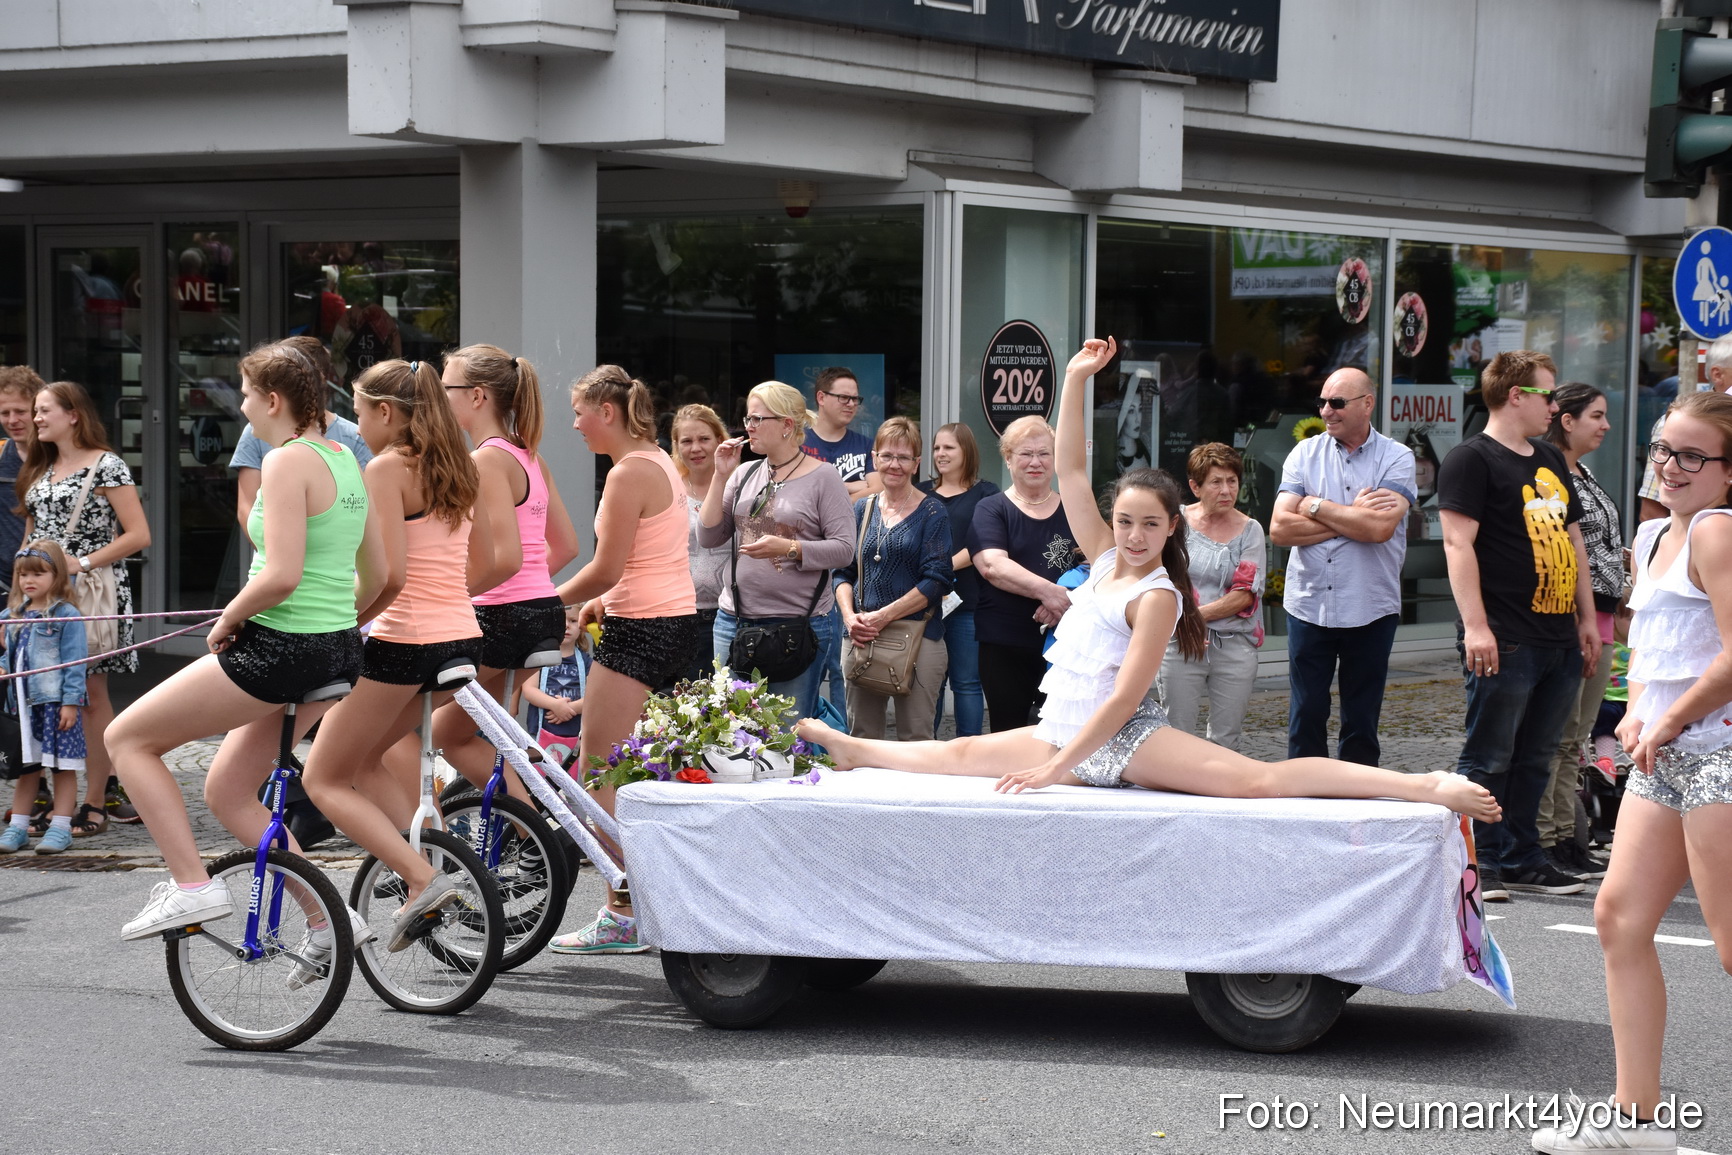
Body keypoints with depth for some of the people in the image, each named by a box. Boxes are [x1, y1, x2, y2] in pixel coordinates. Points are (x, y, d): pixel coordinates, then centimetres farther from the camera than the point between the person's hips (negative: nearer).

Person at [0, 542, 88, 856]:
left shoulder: (66, 615, -7)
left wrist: (71, 702, -16)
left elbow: (74, 662, -11)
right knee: (26, 767, 13)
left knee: (62, 765, -1)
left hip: (57, 703, -6)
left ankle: (61, 828, 4)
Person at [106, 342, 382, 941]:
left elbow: (281, 576, -24)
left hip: (280, 646, -9)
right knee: (226, 791, 19)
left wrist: (227, 620, -9)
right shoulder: (345, 461, 12)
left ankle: (191, 885, -4)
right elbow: (376, 577, 17)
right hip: (338, 652, 9)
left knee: (126, 738, 4)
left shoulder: (287, 462, -15)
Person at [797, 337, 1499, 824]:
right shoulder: (1104, 558, 9)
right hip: (1063, 736, 8)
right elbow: (1071, 473, 9)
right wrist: (1075, 381, 2)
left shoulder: (1156, 596, -12)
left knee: (1258, 779, -26)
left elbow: (1124, 697, -19)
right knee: (956, 755, 18)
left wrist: (1057, 768, -22)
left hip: (1126, 742, -8)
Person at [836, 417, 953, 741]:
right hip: (860, 638, 4)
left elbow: (936, 580, -8)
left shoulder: (931, 513, 0)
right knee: (861, 735, 6)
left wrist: (883, 616, -15)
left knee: (915, 738, -4)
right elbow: (843, 572, 12)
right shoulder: (862, 509, 13)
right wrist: (850, 617, -6)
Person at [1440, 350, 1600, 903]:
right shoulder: (1471, 459, -7)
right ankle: (1478, 863, 2)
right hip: (1505, 642, -8)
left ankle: (1520, 858, 20)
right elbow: (1458, 543, -14)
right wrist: (1475, 625, -21)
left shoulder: (1551, 460, 20)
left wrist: (1587, 616, 20)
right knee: (1489, 758, -3)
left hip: (1560, 640, 8)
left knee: (1535, 758, 12)